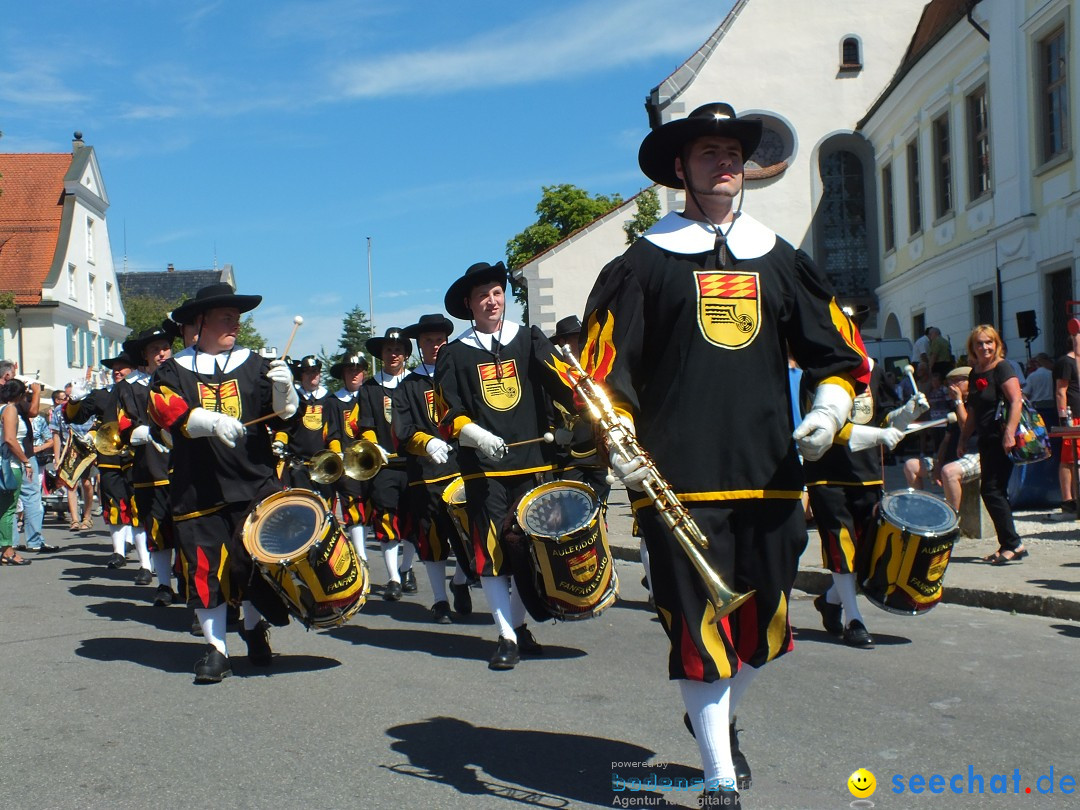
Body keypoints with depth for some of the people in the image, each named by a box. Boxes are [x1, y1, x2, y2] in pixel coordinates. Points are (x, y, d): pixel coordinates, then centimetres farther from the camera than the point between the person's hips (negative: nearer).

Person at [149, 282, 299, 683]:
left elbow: (283, 412, 2)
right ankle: (215, 648, 12)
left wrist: (283, 387, -21)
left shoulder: (253, 364, 9)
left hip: (255, 482, 1)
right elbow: (163, 409, -11)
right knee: (205, 569, 0)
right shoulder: (173, 370, 6)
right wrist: (212, 421, -26)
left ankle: (254, 629, 27)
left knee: (255, 562, 2)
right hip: (198, 488, -1)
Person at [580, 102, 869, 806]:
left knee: (763, 628, 10)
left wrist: (829, 410, -1)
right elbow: (605, 366, 3)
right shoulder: (646, 262, 5)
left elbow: (840, 351, 17)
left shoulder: (777, 258, 15)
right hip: (680, 481, -3)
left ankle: (719, 719, 39)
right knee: (700, 628, -2)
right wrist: (618, 441, -10)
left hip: (772, 475, 4)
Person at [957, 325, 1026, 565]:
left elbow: (1016, 401, -19)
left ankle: (1013, 544, -7)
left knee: (990, 490, -11)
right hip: (986, 440, 9)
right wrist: (963, 440, 20)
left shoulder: (1002, 368, -8)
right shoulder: (975, 373, 16)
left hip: (1002, 439, -9)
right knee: (995, 492, 10)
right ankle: (1008, 545, 16)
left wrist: (1009, 433, -27)